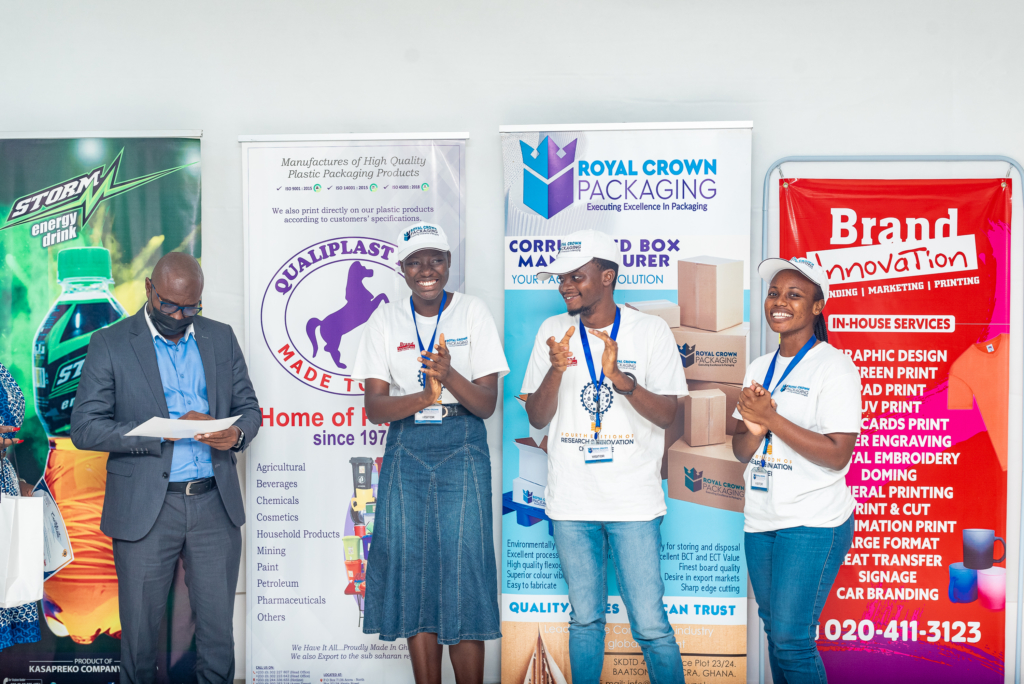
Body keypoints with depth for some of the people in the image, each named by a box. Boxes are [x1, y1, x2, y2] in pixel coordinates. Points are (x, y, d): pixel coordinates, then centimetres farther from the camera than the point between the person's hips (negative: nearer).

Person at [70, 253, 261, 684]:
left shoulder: (221, 338, 8)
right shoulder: (110, 344, -2)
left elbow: (248, 406, 13)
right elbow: (84, 428, -8)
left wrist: (237, 434, -12)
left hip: (215, 505, 2)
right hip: (144, 510, -2)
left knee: (218, 629, 9)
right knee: (139, 631, 10)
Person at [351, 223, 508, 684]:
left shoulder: (473, 313, 1)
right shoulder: (386, 321, 6)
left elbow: (487, 405, -3)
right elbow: (374, 407, -2)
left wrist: (450, 375, -23)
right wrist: (424, 396, -20)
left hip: (462, 451, -2)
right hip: (405, 452, 2)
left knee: (463, 574, -5)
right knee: (412, 571, 4)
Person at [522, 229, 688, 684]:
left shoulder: (650, 330, -3)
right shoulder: (553, 331, 5)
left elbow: (666, 415, -7)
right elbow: (537, 417, 3)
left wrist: (620, 377, -22)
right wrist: (557, 369, -15)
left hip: (633, 501, -2)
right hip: (571, 501, 3)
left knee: (651, 626, 0)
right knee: (585, 618, 15)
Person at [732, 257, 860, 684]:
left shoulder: (833, 366, -9)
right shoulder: (759, 368, 11)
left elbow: (837, 455, -17)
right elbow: (741, 451, 10)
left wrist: (772, 418, -18)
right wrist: (753, 429, -12)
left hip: (813, 523, -7)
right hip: (760, 519, 7)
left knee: (790, 637, -6)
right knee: (773, 628, 16)